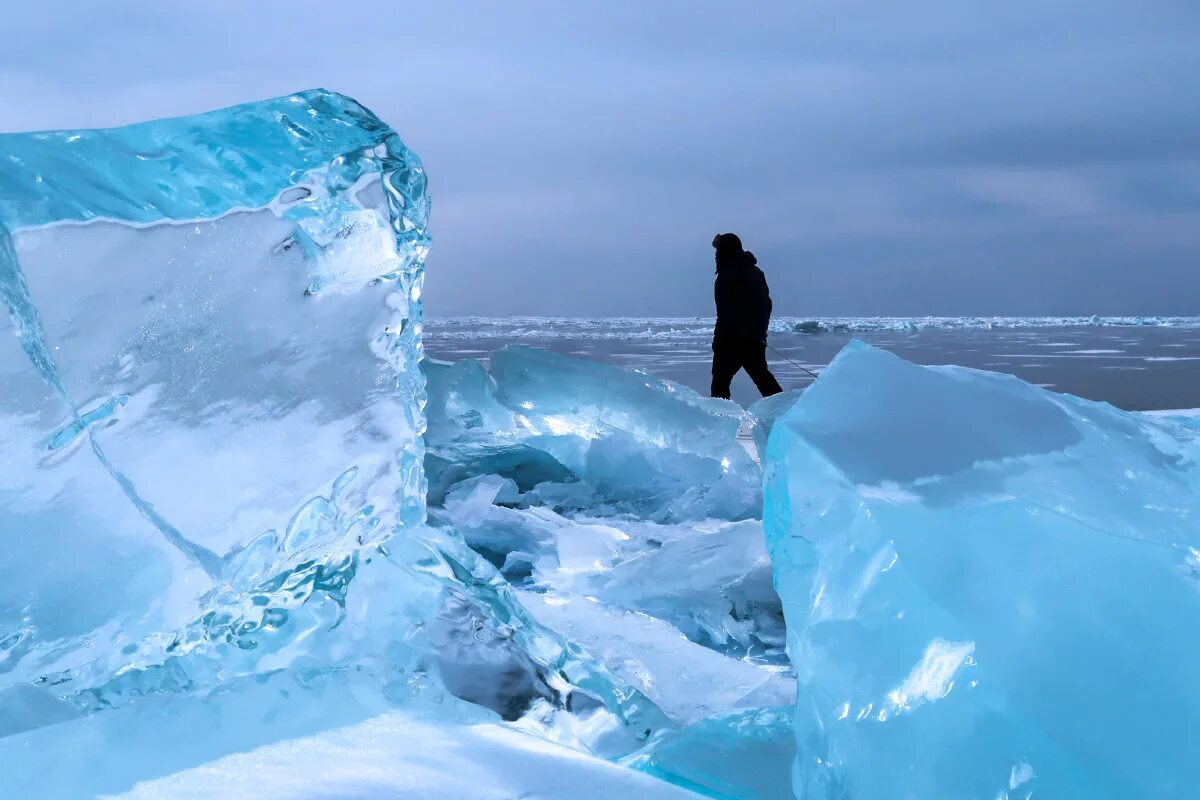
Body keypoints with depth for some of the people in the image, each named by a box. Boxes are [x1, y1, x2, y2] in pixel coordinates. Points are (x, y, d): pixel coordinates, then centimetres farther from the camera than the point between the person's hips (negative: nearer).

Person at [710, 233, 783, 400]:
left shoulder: (727, 276, -15)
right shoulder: (756, 272, 13)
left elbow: (725, 313, -19)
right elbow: (767, 303, 20)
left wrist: (718, 341, -14)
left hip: (734, 339, -8)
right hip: (756, 338, 8)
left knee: (721, 378, -3)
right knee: (761, 375, 16)